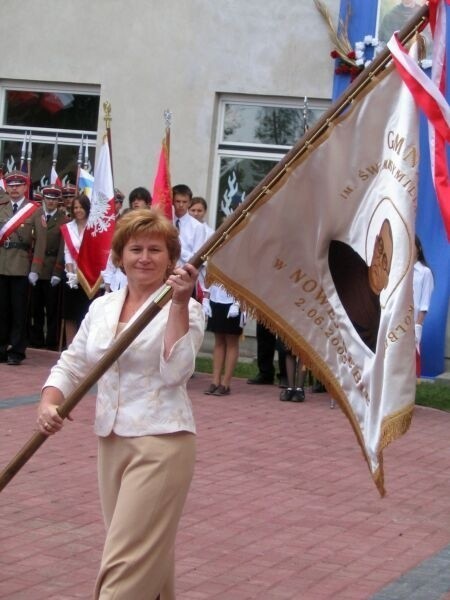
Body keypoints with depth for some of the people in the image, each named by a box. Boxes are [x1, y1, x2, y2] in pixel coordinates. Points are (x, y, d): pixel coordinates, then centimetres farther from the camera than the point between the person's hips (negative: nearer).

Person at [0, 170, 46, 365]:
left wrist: (35, 270, -7)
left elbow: (40, 242, -2)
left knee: (19, 310, 1)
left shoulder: (34, 211, 0)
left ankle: (16, 351, 7)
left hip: (21, 267, -3)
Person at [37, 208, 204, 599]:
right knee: (147, 552, 17)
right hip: (111, 442, 7)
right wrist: (48, 405, -6)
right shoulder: (102, 307, 11)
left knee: (126, 563, -10)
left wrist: (179, 304, -24)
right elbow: (72, 364, 12)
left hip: (161, 443, -6)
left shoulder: (184, 308, -6)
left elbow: (175, 371, -20)